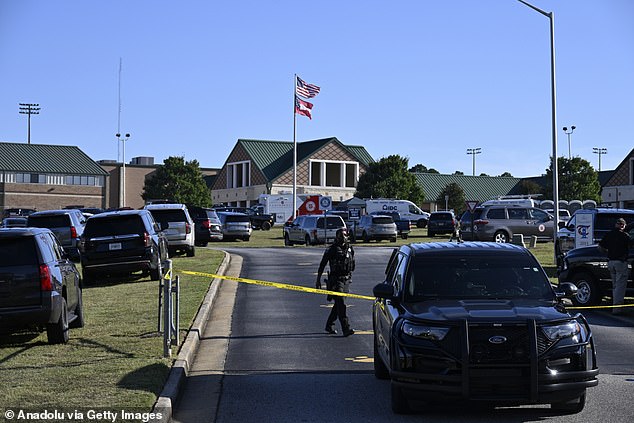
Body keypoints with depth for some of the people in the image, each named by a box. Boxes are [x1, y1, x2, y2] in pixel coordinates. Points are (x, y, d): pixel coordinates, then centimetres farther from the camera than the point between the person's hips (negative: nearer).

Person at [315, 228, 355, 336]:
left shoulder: (350, 248, 10)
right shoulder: (331, 250, -5)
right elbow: (322, 265, 0)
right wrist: (318, 280, 0)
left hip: (346, 279, 6)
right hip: (335, 280, -6)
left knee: (338, 304, 13)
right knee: (340, 304, -12)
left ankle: (329, 325, 27)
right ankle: (346, 328, -17)